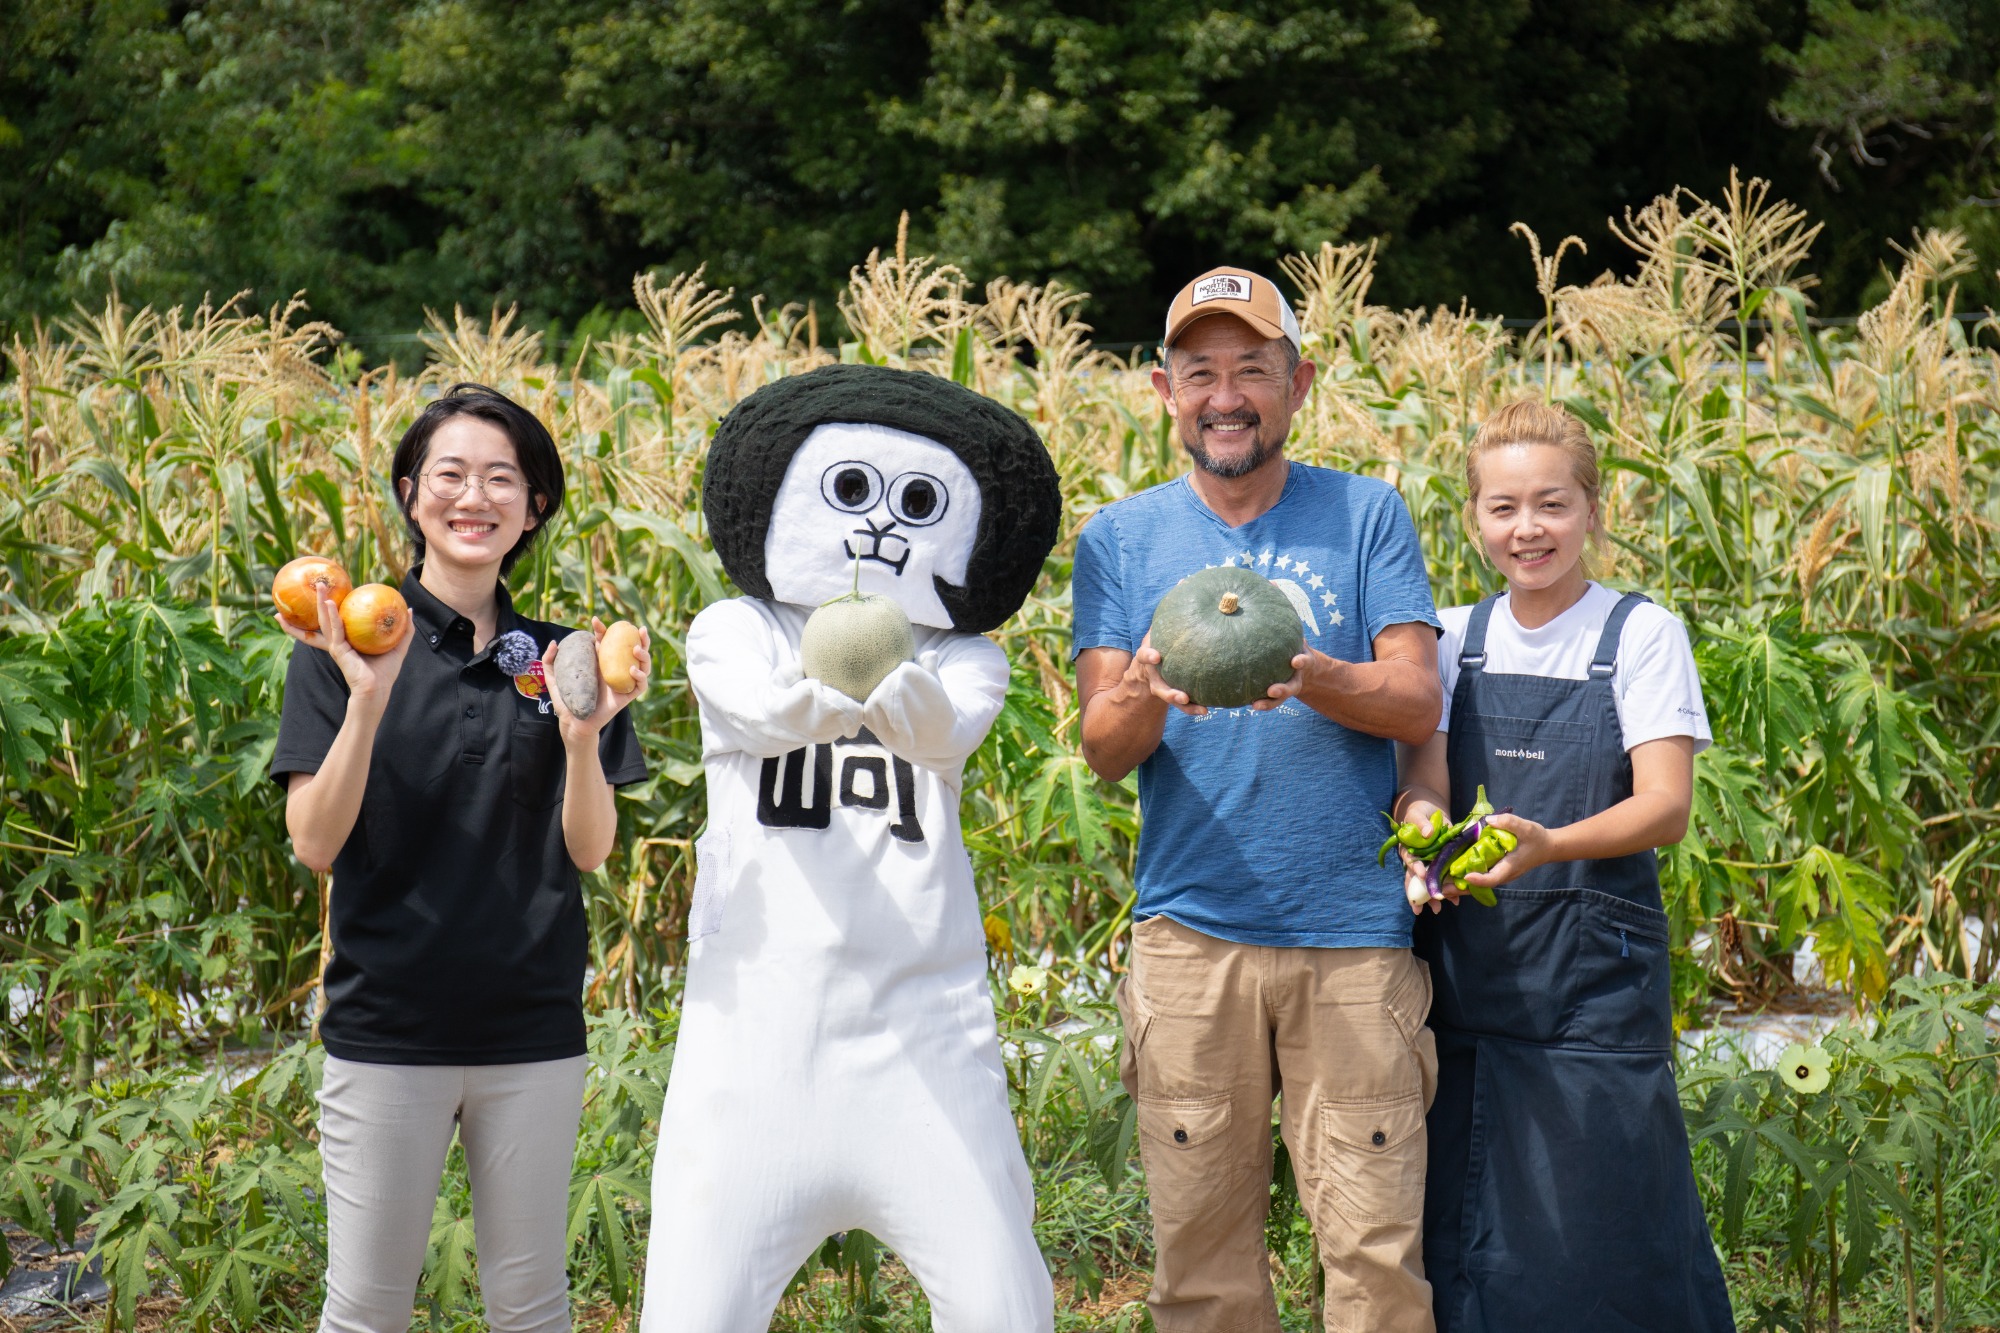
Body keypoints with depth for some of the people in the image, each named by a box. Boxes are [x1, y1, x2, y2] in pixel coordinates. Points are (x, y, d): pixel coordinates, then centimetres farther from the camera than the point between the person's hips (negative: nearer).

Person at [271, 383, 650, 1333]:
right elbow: (314, 844, -8)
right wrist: (369, 699, -21)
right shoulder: (344, 646, -1)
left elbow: (590, 851, 2)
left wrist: (583, 735, -16)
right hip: (388, 1031, -2)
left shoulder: (557, 659, 6)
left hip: (534, 1035, 2)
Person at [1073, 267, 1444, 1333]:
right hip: (1190, 931, 1)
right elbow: (1103, 749, 3)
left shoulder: (1366, 514, 7)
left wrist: (1312, 679, -22)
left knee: (1377, 1245, -3)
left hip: (1353, 932, -1)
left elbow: (1416, 704, -2)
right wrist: (1149, 696, -20)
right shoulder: (1120, 538, 9)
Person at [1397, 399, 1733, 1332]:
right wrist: (1424, 835, -22)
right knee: (1464, 1239, 6)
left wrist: (1549, 845, -29)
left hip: (1596, 971, -3)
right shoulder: (1453, 638, 10)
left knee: (1601, 1243, -7)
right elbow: (1422, 781, 3)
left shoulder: (1641, 635, -1)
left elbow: (1665, 807, -9)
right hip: (1467, 967, 4)